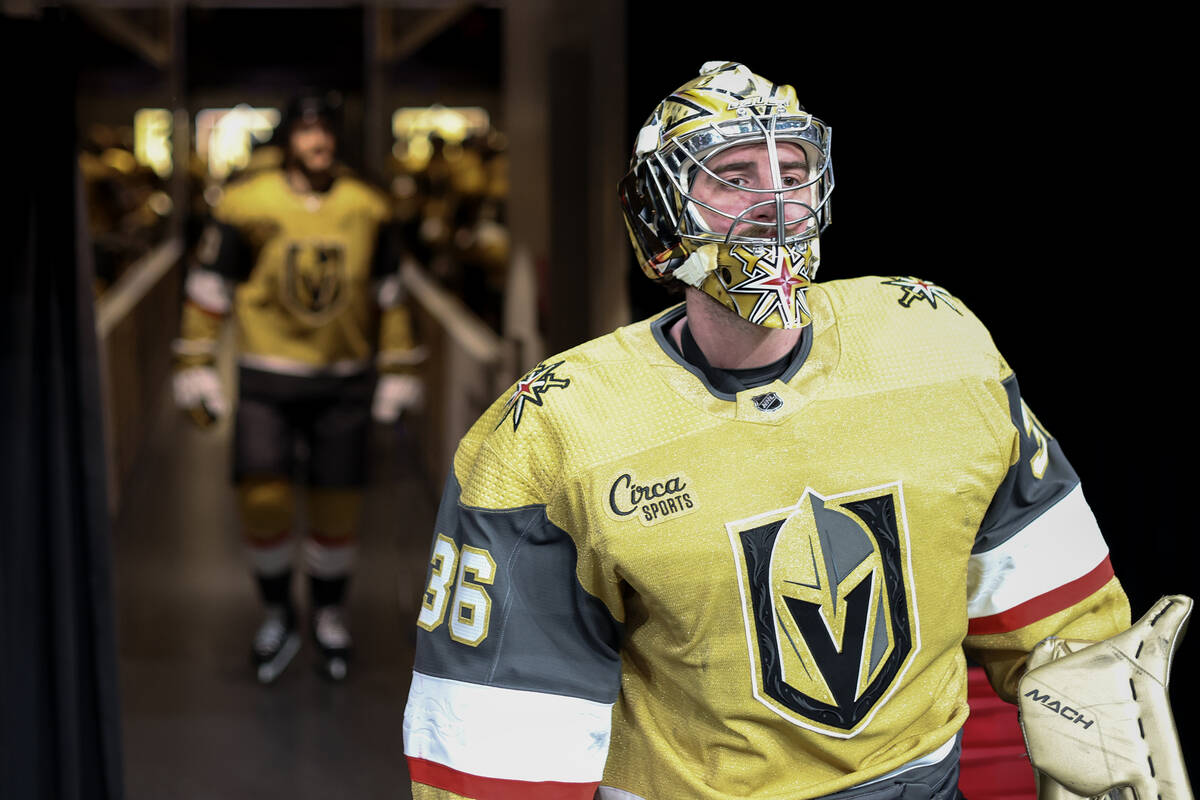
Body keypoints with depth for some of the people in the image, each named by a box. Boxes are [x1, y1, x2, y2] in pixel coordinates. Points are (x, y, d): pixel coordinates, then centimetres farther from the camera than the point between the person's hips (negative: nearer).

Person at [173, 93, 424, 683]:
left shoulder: (367, 209, 3)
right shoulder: (246, 205, -6)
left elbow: (389, 298, 12)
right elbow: (208, 290, 0)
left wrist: (397, 376, 12)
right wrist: (196, 373, -2)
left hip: (344, 385, 2)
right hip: (267, 381, -2)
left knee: (337, 508, 6)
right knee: (263, 502, -12)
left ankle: (329, 616, 30)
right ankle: (277, 614, 14)